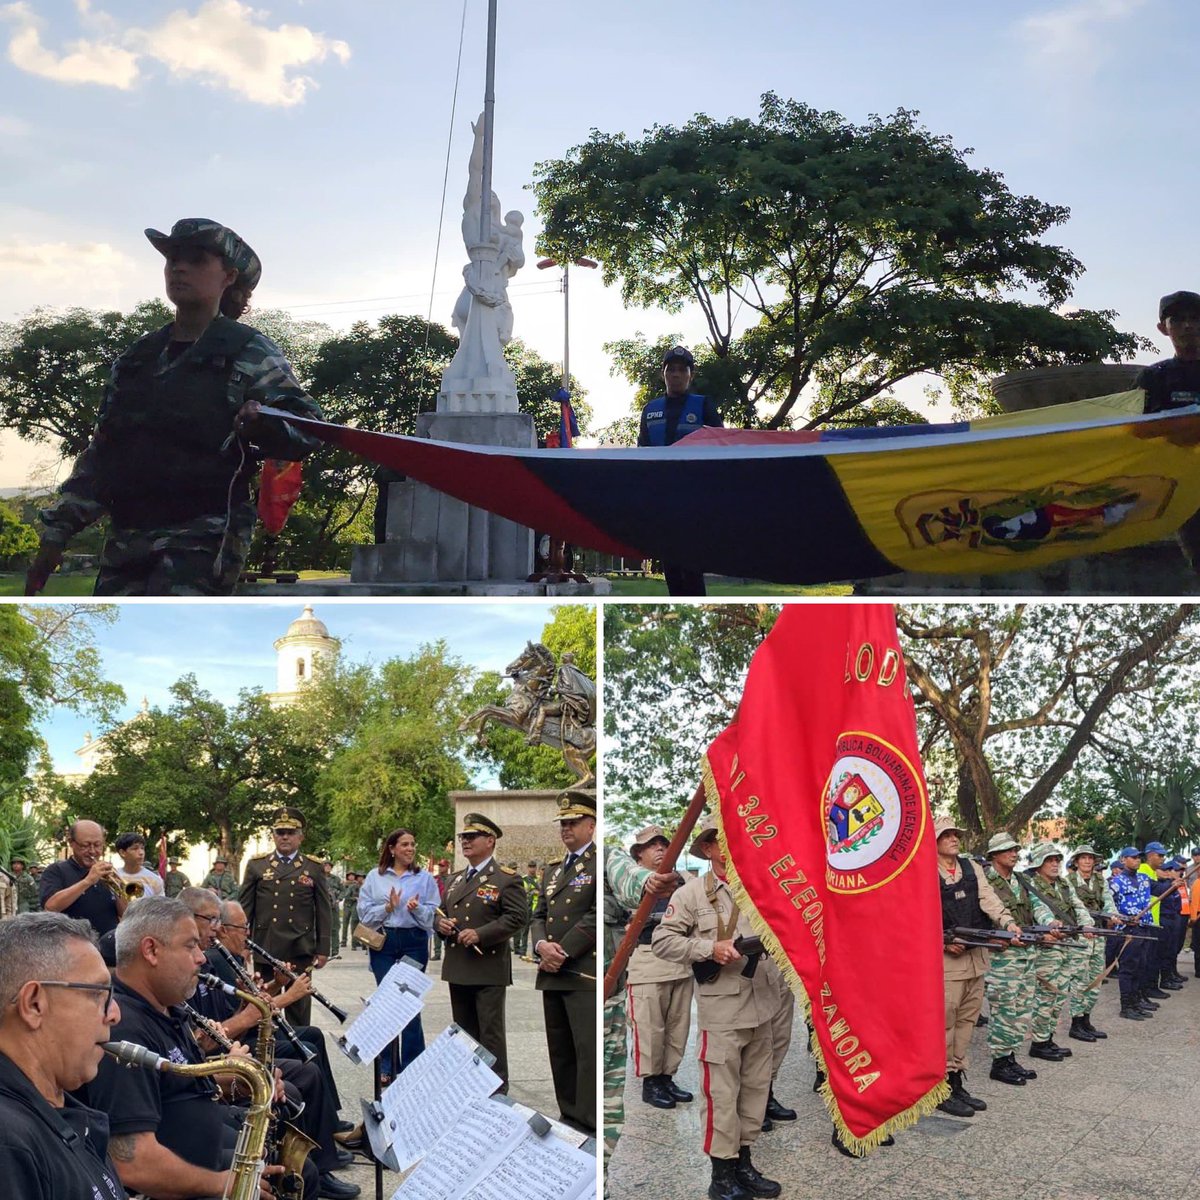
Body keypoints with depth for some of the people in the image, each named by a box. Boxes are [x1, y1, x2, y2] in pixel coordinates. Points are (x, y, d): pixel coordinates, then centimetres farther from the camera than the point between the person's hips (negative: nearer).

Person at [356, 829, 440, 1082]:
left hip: (414, 942, -1)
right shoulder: (375, 878, 6)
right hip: (383, 941, 1)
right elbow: (364, 913, 1)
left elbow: (433, 915, 2)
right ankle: (387, 1066, 14)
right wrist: (388, 907, -13)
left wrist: (417, 908, -17)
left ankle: (412, 1065, 6)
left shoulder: (425, 878, 6)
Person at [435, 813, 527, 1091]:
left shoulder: (506, 879, -6)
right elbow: (440, 912, 22)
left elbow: (517, 916, -14)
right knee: (463, 1029, 14)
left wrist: (480, 934, -21)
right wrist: (440, 924, -2)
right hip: (457, 968, 7)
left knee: (491, 1031, -2)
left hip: (488, 968, -7)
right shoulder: (454, 879, 16)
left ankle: (496, 1087, 5)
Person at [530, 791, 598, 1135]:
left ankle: (589, 1123, -6)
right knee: (560, 1051, 11)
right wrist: (541, 946, -6)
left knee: (588, 1051, -8)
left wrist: (563, 953, -14)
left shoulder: (600, 864, -4)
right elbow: (539, 916, 15)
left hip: (585, 973, -7)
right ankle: (569, 1116, 19)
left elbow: (596, 917, -13)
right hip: (552, 974, 8)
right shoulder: (552, 869, 19)